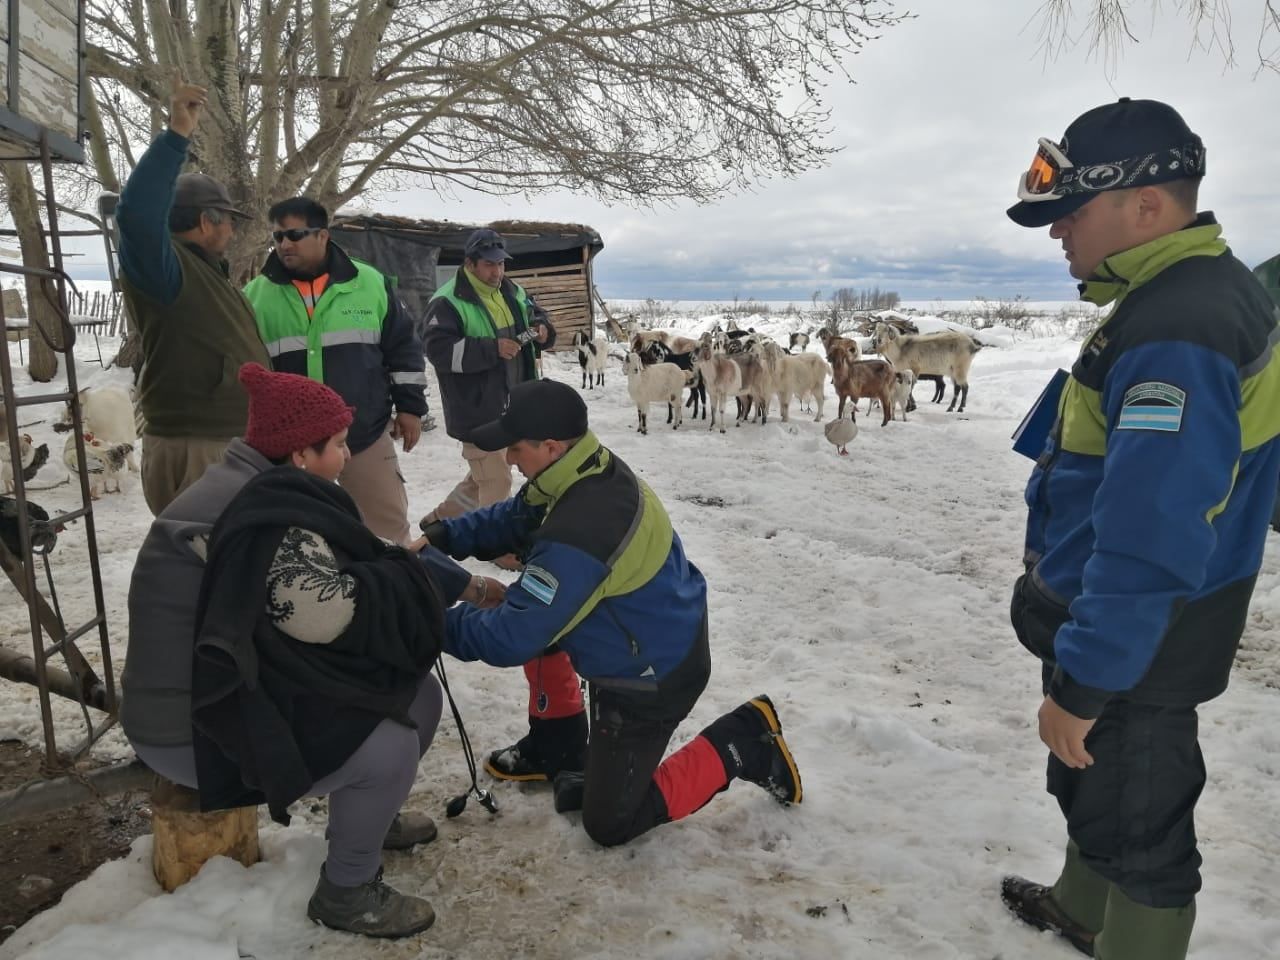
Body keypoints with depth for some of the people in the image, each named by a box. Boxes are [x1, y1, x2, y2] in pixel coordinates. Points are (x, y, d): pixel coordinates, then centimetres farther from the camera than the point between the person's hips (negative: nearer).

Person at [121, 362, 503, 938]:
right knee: (387, 743, -25)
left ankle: (369, 812, 32)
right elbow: (337, 612, -35)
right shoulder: (265, 518, -28)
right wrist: (422, 573, -17)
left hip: (237, 684, 10)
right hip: (191, 728, -10)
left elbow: (334, 571, 5)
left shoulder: (258, 490, 5)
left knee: (419, 695, 5)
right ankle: (346, 894, 0)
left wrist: (455, 582, -7)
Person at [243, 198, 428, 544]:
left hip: (367, 433, -1)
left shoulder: (370, 283, -2)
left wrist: (410, 406, 2)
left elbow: (403, 346, 4)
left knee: (389, 521, 9)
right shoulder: (256, 295, -1)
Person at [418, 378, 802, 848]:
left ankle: (740, 744, 7)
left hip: (650, 680, -9)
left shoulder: (576, 537, -36)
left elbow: (509, 640, -27)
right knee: (532, 609, 17)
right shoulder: (595, 470, -8)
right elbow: (515, 519, 8)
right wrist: (443, 537, -3)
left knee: (609, 825, 7)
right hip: (667, 639, 9)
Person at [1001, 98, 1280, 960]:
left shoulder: (1177, 333, -28)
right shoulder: (1194, 291, 6)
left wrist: (1082, 683, -25)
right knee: (1093, 785, 28)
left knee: (1132, 815, 10)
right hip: (1112, 617, 10)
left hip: (1135, 643, -10)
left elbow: (1151, 540, -32)